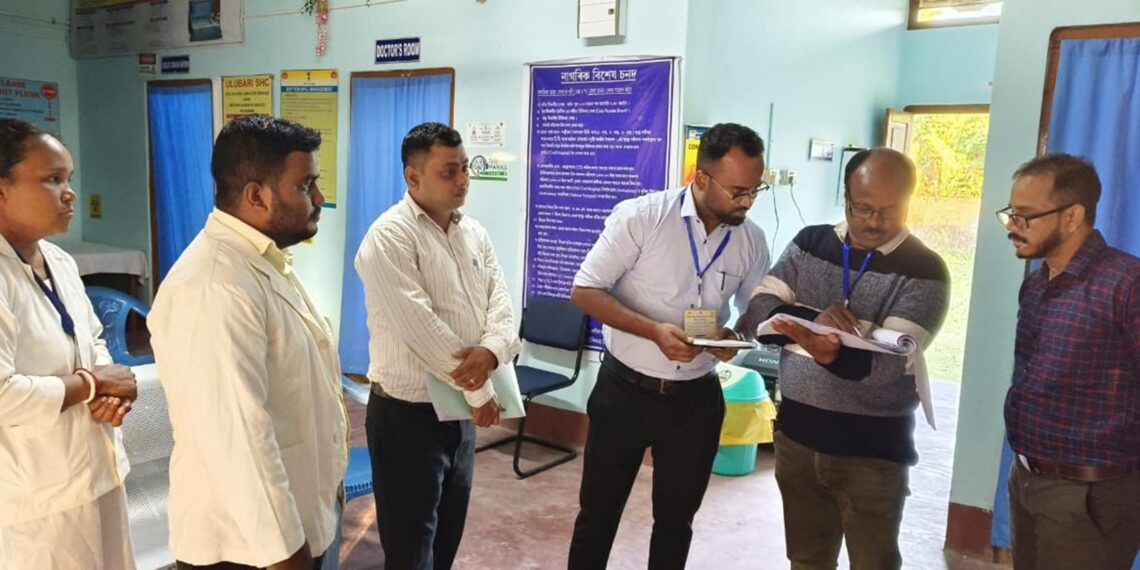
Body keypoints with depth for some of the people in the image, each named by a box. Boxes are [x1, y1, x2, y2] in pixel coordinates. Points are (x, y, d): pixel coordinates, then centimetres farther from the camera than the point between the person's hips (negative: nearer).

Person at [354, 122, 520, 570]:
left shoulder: (474, 234, 8)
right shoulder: (390, 236, -17)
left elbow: (500, 302, 2)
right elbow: (419, 328, -24)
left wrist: (491, 352, -21)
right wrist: (481, 392, -17)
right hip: (407, 414, -7)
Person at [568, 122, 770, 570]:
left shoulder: (752, 240, -3)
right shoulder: (640, 216, -16)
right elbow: (584, 291, -14)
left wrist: (736, 337, -14)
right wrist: (654, 331, -27)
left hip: (696, 397, 4)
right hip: (625, 390, -3)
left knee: (676, 517, 19)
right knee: (599, 510, 12)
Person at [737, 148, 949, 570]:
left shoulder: (924, 271, -11)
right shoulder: (810, 243, 2)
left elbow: (891, 364, -22)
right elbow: (758, 311, -6)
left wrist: (832, 356, -42)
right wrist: (813, 318, -25)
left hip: (873, 450, -3)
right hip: (797, 436, 4)